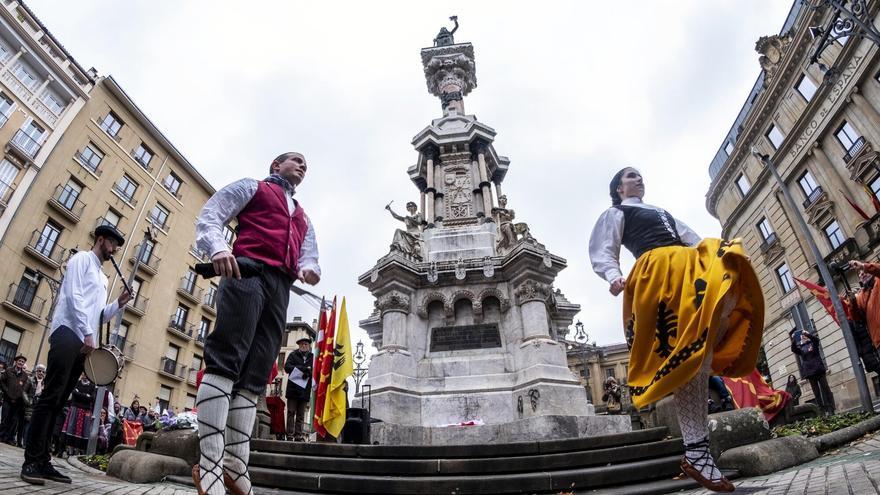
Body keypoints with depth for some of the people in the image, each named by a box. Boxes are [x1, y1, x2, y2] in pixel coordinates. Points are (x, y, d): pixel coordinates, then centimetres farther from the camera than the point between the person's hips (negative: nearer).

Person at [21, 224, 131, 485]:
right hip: (68, 334, -8)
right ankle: (31, 462, -10)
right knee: (50, 397, -12)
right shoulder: (82, 259, 4)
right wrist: (88, 333, -16)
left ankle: (42, 461, 5)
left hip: (84, 342, 8)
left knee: (57, 401, 5)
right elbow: (73, 296, -10)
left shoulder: (103, 278, 27)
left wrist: (118, 304, 8)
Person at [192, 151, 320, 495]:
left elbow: (308, 254, 22)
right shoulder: (251, 187, 20)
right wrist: (218, 248, -15)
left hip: (280, 287, 5)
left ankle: (236, 467, -2)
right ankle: (210, 465, -19)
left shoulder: (304, 219, 34)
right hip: (247, 271, -5)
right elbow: (209, 216, 8)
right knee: (226, 360, -17)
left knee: (254, 377, -2)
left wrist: (309, 269, -4)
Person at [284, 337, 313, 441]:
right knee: (291, 412, -1)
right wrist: (303, 368, -12)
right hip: (293, 388, -1)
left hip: (305, 389, 1)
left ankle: (298, 435, 5)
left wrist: (309, 373, -15)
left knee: (301, 414, 4)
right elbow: (287, 367, -4)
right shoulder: (293, 355, 10)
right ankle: (290, 435, 2)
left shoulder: (312, 357, 11)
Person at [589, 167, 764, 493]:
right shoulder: (615, 214, 17)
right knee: (685, 353, -17)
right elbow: (603, 252, 4)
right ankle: (696, 451, -18)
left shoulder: (663, 212, 38)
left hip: (689, 266, 8)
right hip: (658, 270, -8)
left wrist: (713, 256, 8)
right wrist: (613, 276, -20)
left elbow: (691, 238, 28)